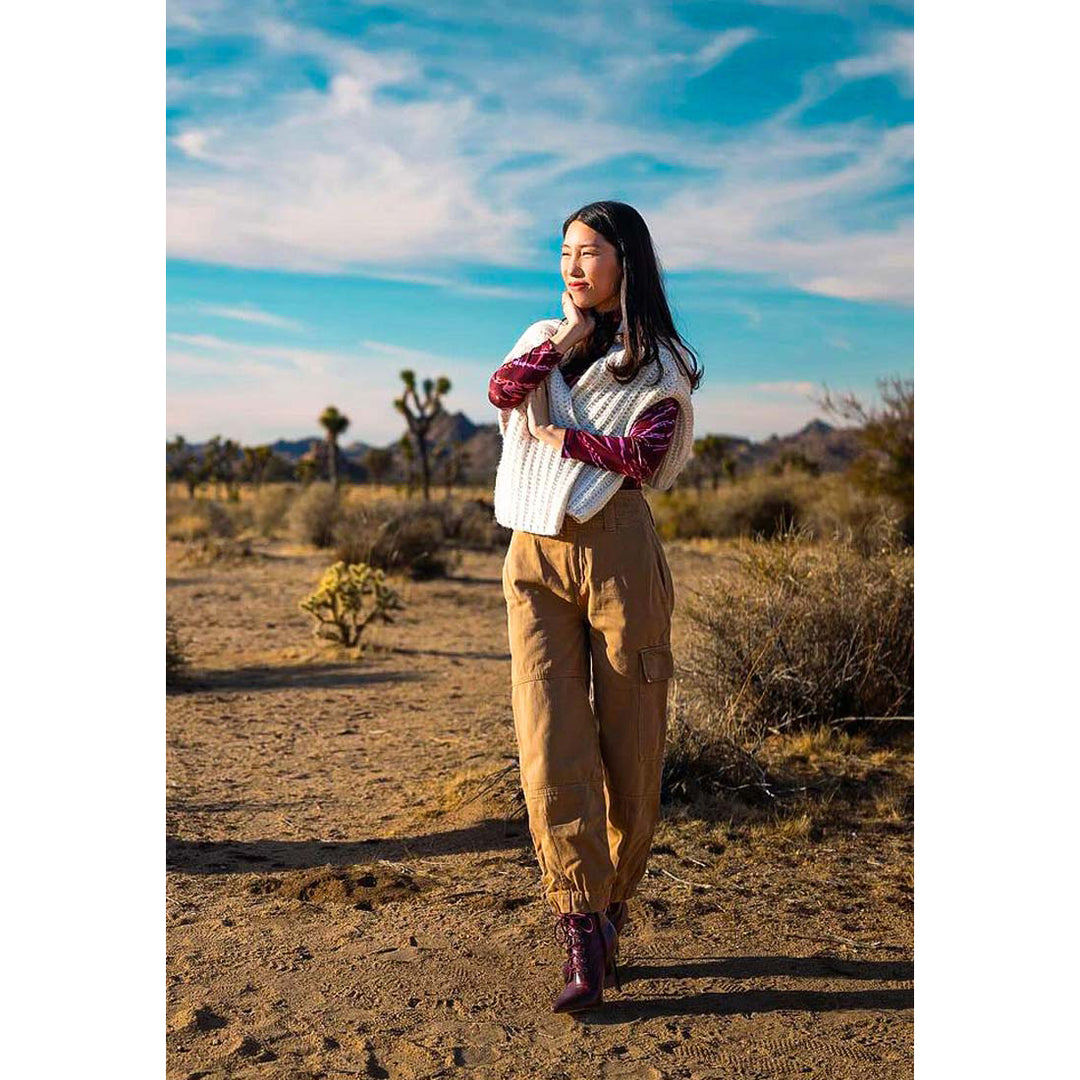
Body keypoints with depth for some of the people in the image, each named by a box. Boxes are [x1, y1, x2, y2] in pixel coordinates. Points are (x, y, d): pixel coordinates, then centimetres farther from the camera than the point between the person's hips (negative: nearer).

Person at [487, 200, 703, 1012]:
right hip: (536, 560, 3)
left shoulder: (660, 364, 5)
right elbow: (503, 390, -5)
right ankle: (582, 940, -5)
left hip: (619, 556, -2)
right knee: (550, 746, -9)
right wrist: (572, 330, 1)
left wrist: (556, 435, -5)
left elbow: (642, 457, -13)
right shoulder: (546, 337, 18)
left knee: (629, 750, 3)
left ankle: (611, 910, 24)